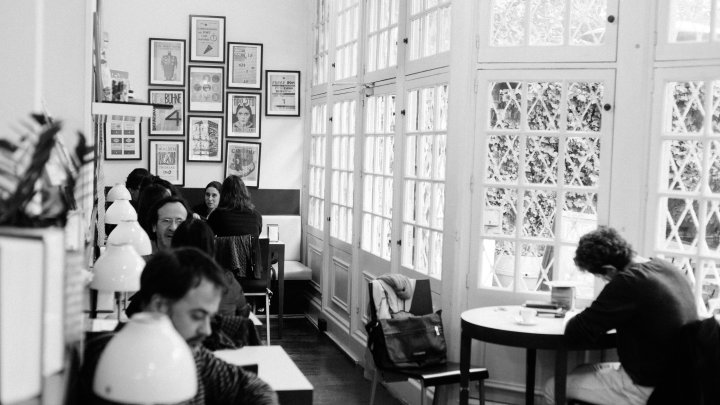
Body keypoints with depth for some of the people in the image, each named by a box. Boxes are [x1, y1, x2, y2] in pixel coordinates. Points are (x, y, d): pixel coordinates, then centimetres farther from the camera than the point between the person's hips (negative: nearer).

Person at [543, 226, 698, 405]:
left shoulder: (628, 282, -26)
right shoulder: (667, 268, 0)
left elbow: (575, 333, -21)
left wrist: (571, 319, 2)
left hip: (646, 389, -9)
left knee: (554, 388, 4)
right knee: (581, 371, 25)